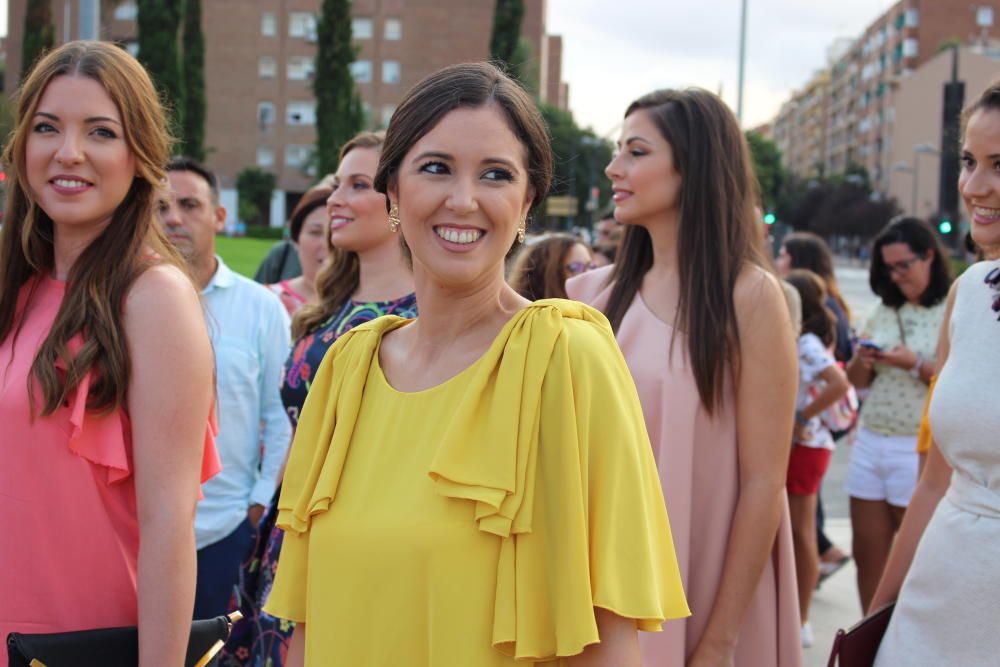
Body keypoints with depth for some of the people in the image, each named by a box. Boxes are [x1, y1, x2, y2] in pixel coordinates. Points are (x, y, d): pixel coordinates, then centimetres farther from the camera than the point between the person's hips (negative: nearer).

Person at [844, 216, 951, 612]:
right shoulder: (884, 309, 11)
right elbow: (857, 382, 16)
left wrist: (915, 364, -21)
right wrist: (861, 360, -5)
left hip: (919, 448, -6)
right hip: (870, 443, 6)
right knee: (867, 554, 9)